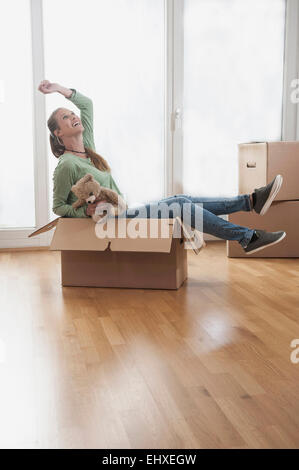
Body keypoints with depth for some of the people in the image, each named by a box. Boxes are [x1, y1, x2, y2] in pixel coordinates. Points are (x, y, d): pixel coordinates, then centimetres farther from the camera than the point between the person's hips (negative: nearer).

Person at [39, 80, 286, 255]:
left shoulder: (86, 147, 11)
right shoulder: (67, 165, -13)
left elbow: (87, 103, 19)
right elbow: (58, 206, -7)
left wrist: (59, 89, 11)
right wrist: (86, 211, -22)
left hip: (123, 213, 9)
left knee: (183, 201, -3)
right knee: (183, 205, -16)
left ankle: (252, 200, -4)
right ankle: (248, 237, -12)